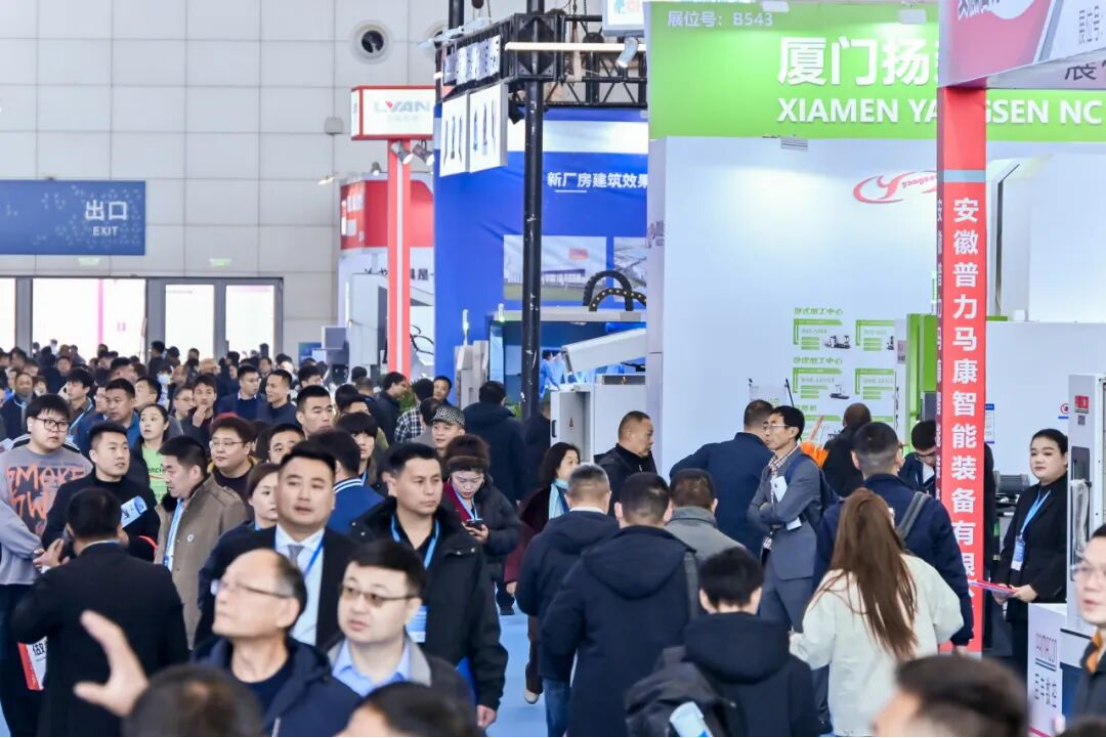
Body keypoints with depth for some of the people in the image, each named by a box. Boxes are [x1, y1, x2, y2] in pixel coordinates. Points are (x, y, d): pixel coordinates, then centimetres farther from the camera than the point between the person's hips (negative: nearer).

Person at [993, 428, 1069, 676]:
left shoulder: (1070, 497, -8)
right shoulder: (1028, 496, 19)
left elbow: (1069, 553, -16)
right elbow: (1011, 545, 21)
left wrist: (1037, 588, -20)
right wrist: (1000, 581, 4)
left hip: (1051, 600, -8)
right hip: (1020, 600, 8)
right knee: (1021, 670, 9)